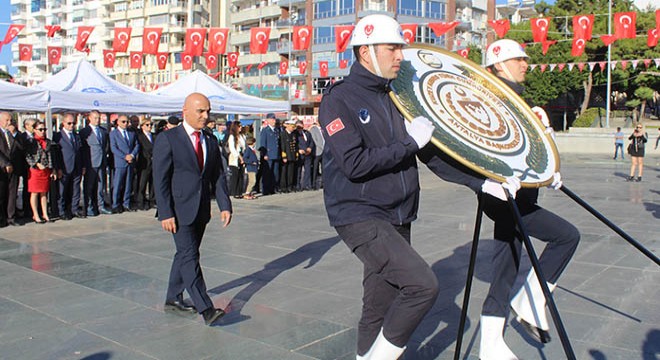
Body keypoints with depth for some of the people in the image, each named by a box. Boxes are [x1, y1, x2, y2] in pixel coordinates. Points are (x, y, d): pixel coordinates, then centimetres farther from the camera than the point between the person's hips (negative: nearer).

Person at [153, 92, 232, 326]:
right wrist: (165, 214, -16)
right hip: (179, 209, -6)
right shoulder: (167, 139, -8)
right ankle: (205, 308, -11)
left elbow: (218, 176, 11)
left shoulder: (210, 142, 10)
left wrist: (225, 205, 1)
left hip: (201, 210, 6)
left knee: (185, 254, 14)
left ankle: (173, 298, 28)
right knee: (189, 256, -9)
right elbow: (160, 180, -11)